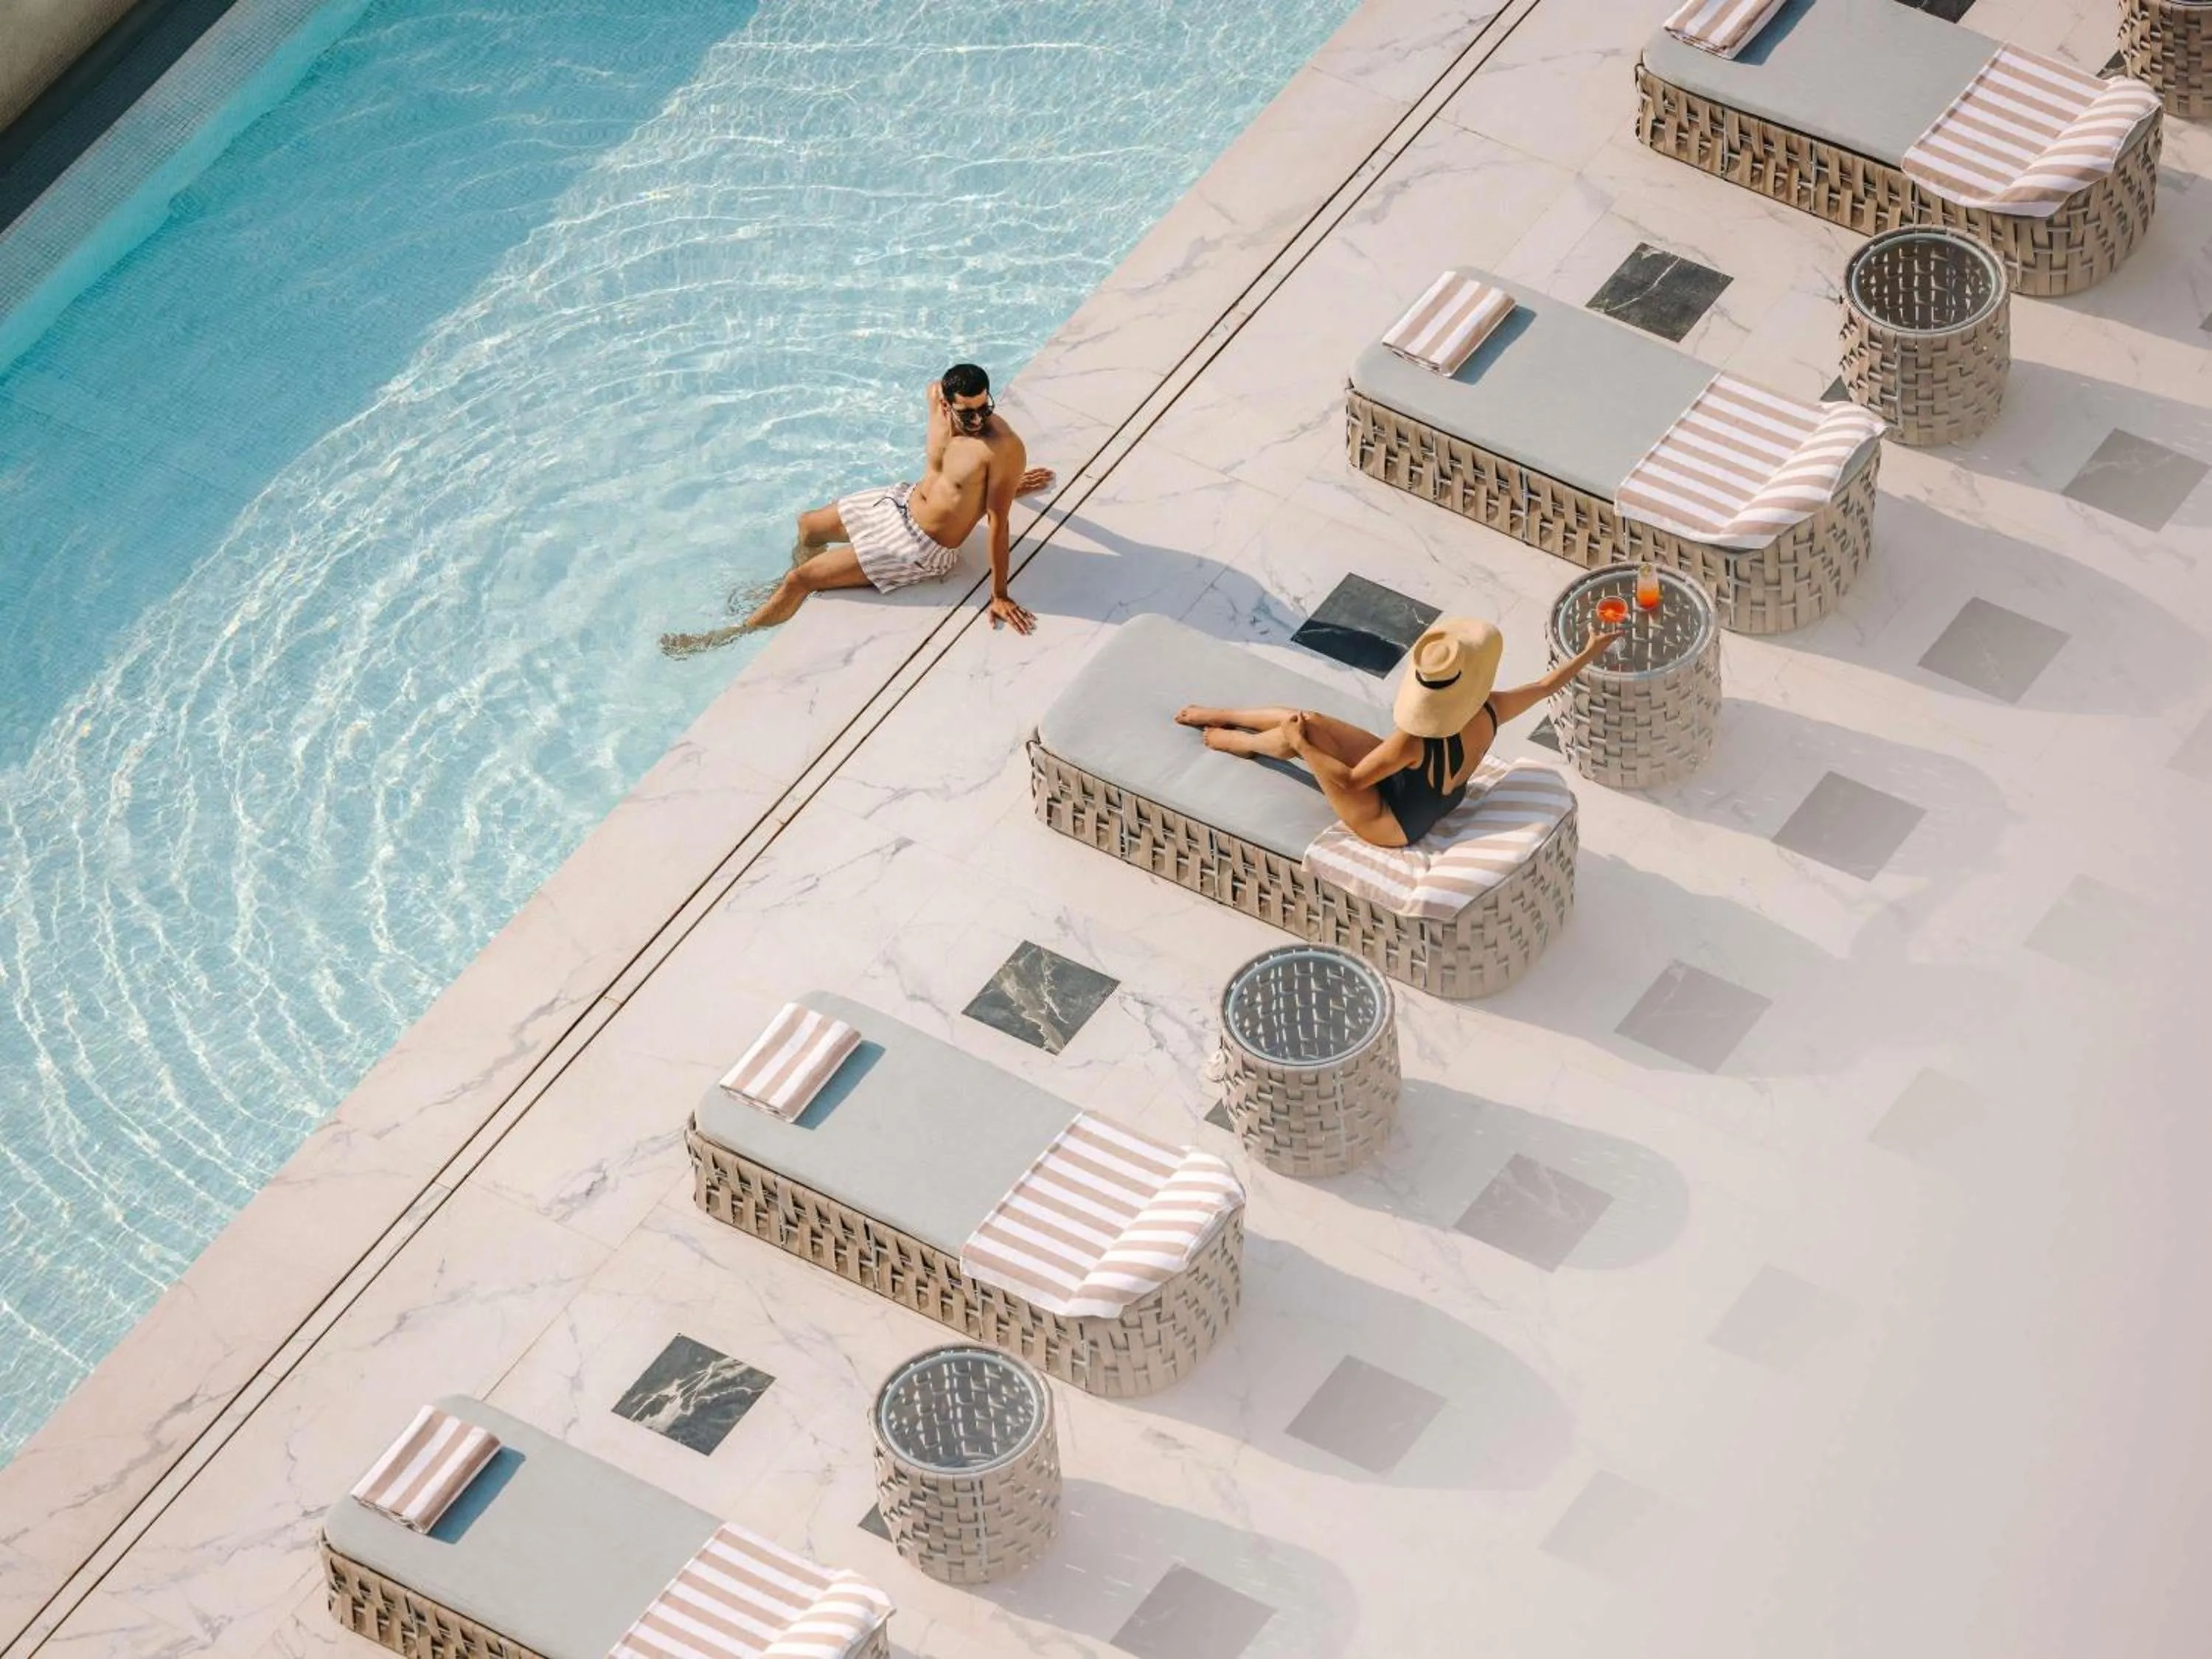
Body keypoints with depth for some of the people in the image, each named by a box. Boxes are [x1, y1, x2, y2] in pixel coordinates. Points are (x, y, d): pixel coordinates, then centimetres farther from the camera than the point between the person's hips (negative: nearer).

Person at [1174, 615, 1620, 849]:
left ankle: (1240, 742, 29)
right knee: (1311, 721, 4)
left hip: (1389, 825, -7)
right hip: (1438, 797, 7)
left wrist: (1303, 745, -17)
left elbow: (1351, 782, -28)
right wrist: (1590, 654, 7)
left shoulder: (1413, 741, -40)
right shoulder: (1490, 714, -26)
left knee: (1306, 732, -6)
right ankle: (1224, 717, 29)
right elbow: (1546, 686, -8)